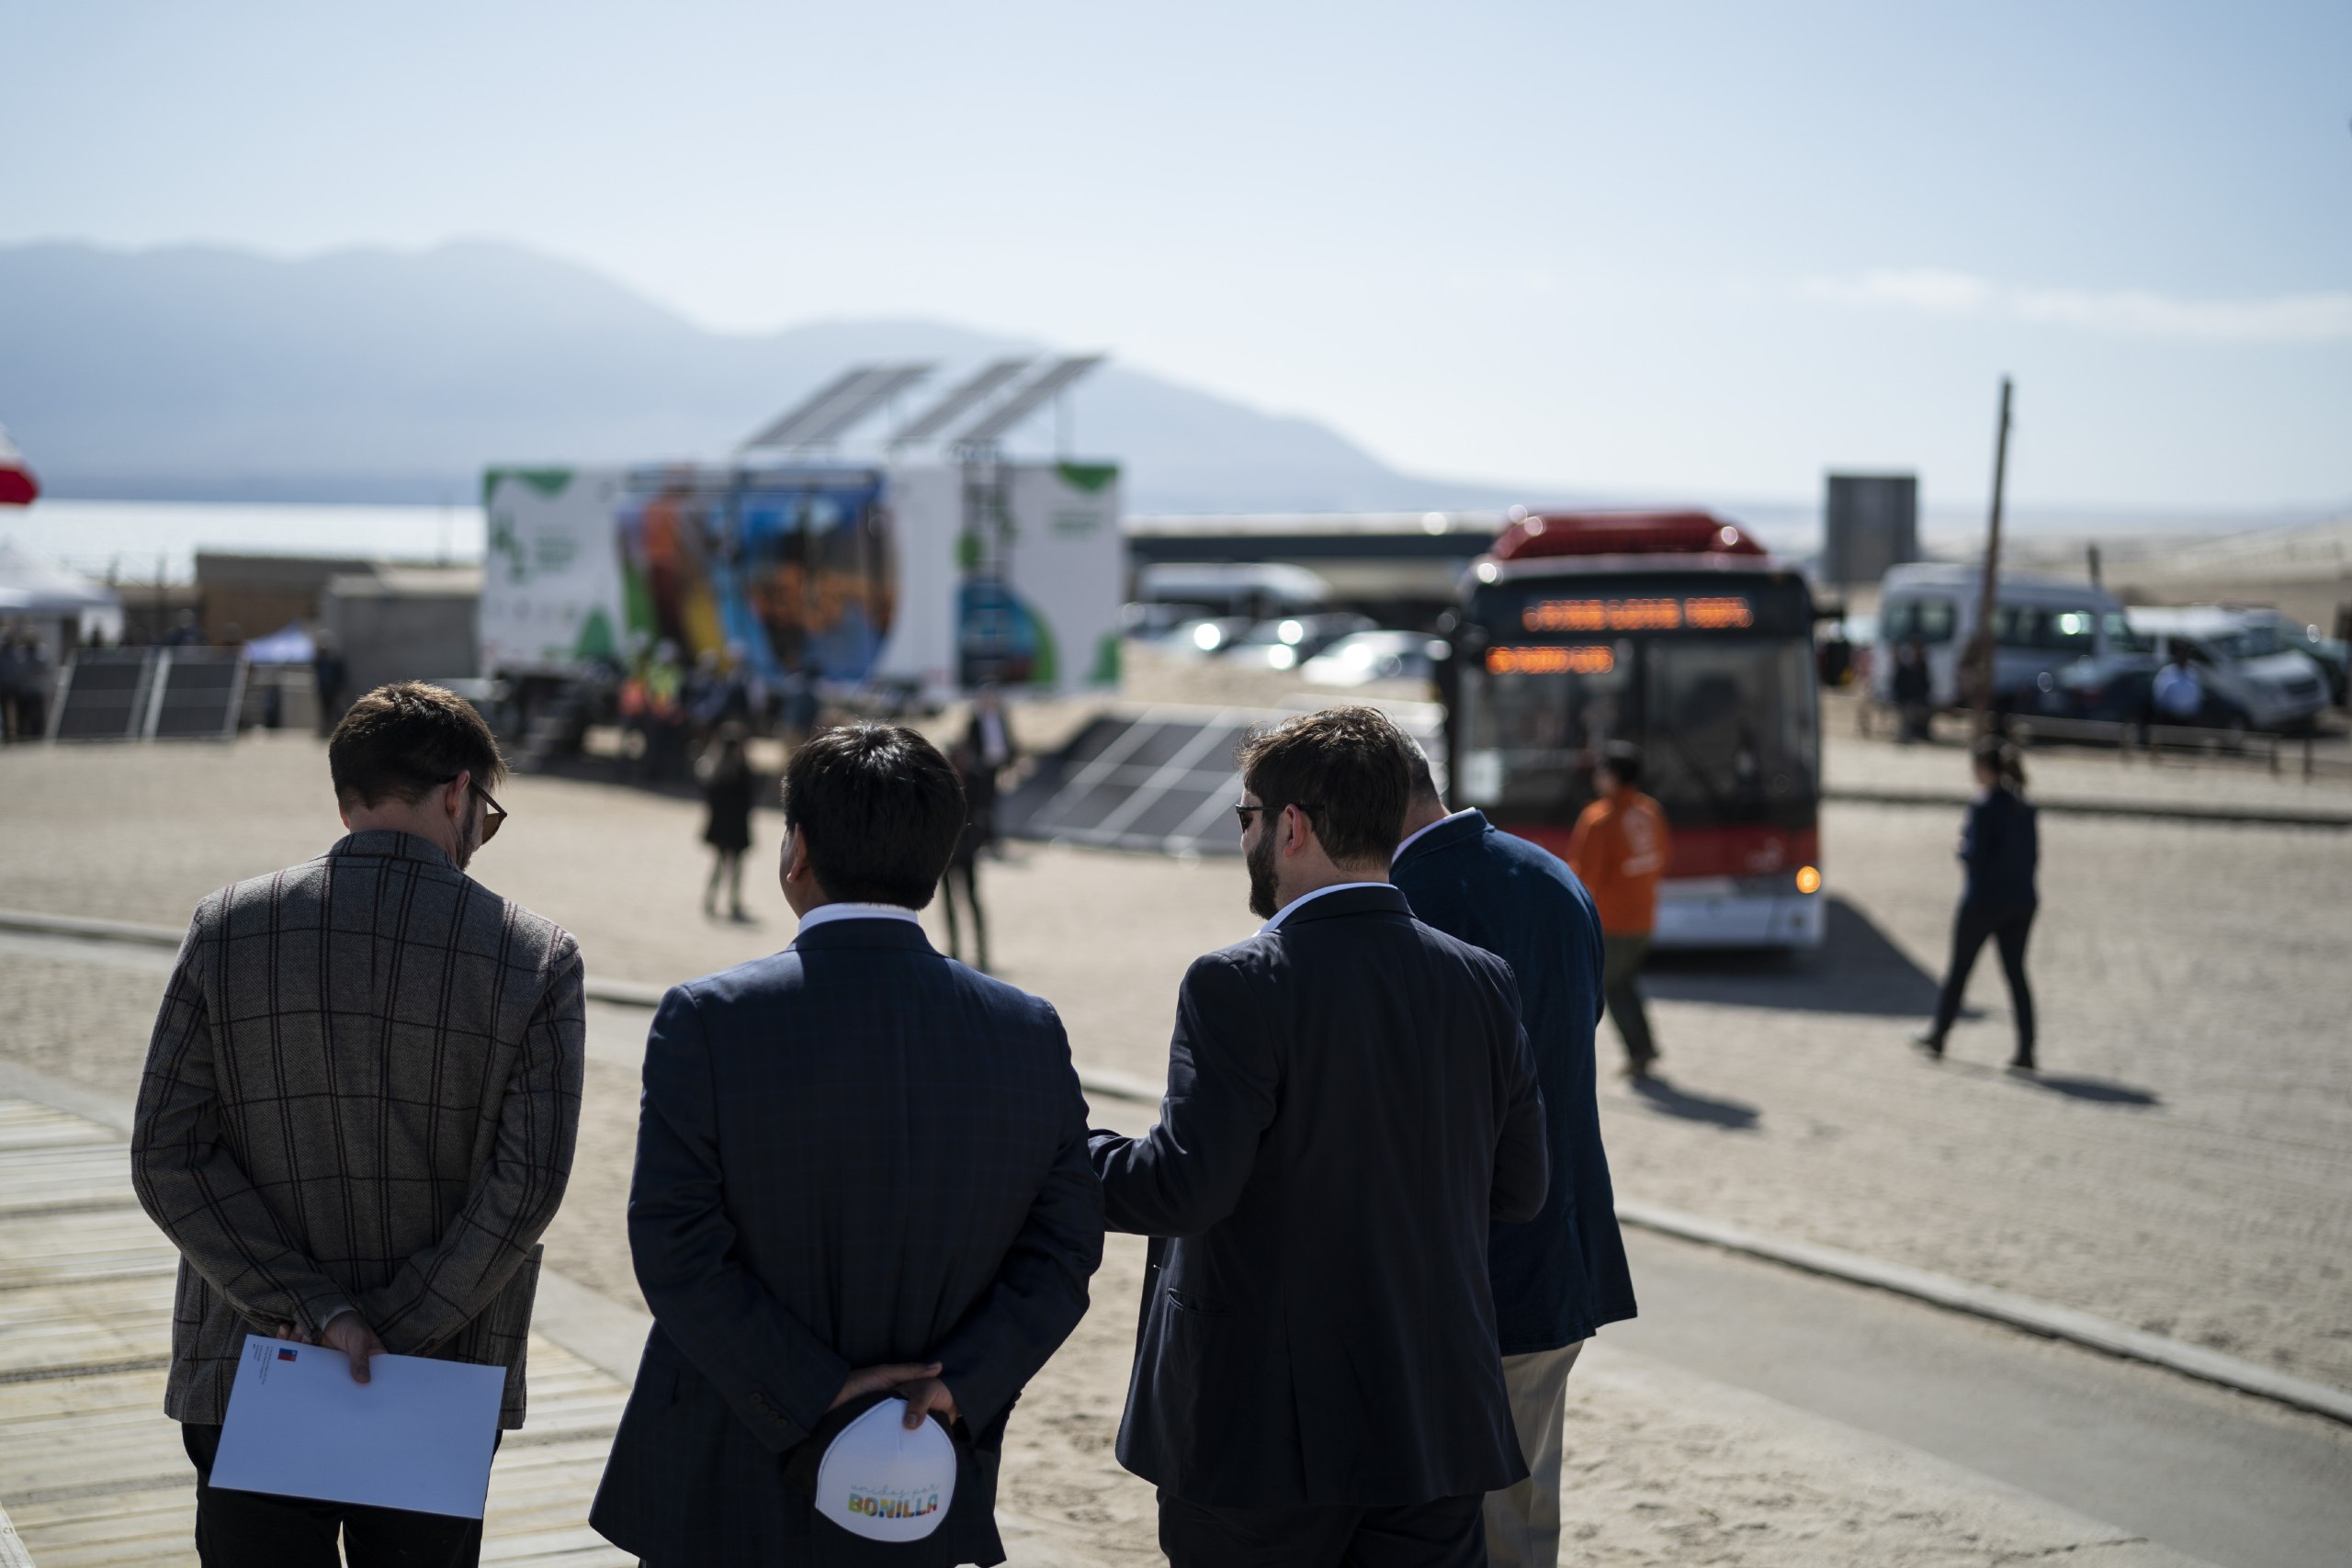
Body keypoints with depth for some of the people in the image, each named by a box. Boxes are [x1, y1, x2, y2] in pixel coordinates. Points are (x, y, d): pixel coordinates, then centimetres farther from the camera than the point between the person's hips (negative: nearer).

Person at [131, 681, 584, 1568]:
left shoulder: (227, 930, -3)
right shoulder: (536, 957, -6)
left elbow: (166, 1158, -9)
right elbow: (527, 1187, -13)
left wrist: (315, 1309, -11)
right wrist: (388, 1334, -10)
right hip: (438, 1396, 0)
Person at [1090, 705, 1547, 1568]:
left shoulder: (1240, 986, -15)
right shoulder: (1482, 982, 3)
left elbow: (1183, 1187, -20)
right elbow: (1518, 1190, 9)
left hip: (1265, 1435, -5)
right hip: (1440, 1429, 5)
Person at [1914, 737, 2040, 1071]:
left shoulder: (1983, 806, -15)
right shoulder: (2025, 806, 5)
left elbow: (1975, 854, -19)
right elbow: (2033, 853, 9)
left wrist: (1962, 846, 2)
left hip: (1984, 900, -6)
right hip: (2022, 900, 6)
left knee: (1959, 969, 10)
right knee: (2016, 972, 7)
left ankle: (1937, 1036, 24)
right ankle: (2026, 1050, 1)